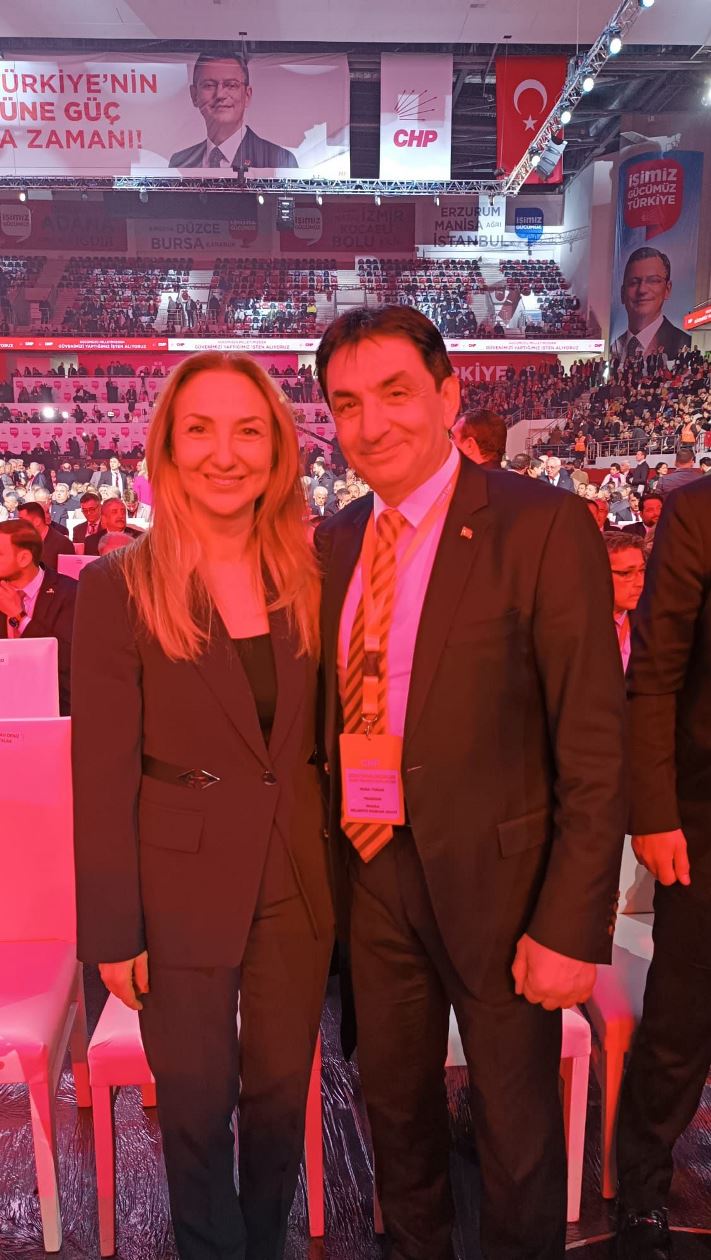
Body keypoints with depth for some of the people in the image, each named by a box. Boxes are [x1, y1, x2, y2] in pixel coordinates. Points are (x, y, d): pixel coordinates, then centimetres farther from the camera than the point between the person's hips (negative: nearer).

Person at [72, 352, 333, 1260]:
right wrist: (112, 931, -7)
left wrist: (338, 865, 2)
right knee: (198, 1108, 14)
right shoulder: (119, 587, -11)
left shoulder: (308, 576, 0)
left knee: (281, 1093, 18)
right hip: (183, 890, -3)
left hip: (299, 884, 3)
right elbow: (102, 773, -9)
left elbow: (322, 734, 6)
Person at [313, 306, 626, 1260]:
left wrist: (572, 926, -16)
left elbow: (594, 746, -15)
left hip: (492, 872, -5)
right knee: (395, 1103, 24)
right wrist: (330, 851, 4)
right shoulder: (336, 540, 4)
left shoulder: (544, 526, -14)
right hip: (370, 869, 5)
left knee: (517, 1125, 16)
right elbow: (332, 712, 9)